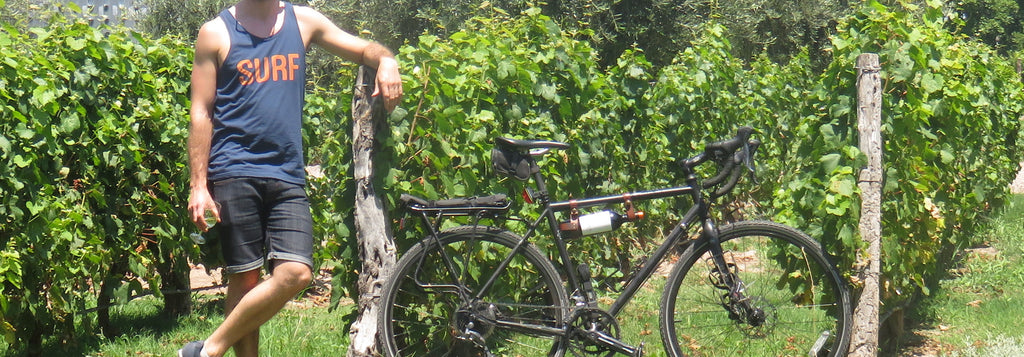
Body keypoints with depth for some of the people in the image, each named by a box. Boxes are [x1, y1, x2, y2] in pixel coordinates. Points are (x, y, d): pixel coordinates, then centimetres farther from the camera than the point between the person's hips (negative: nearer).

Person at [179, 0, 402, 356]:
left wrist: (386, 60, -6)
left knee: (296, 274, -12)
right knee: (245, 279, -4)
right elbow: (201, 114, 2)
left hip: (288, 176, 3)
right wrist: (198, 186, -6)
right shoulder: (216, 33, 5)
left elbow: (362, 48, 19)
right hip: (235, 173, -3)